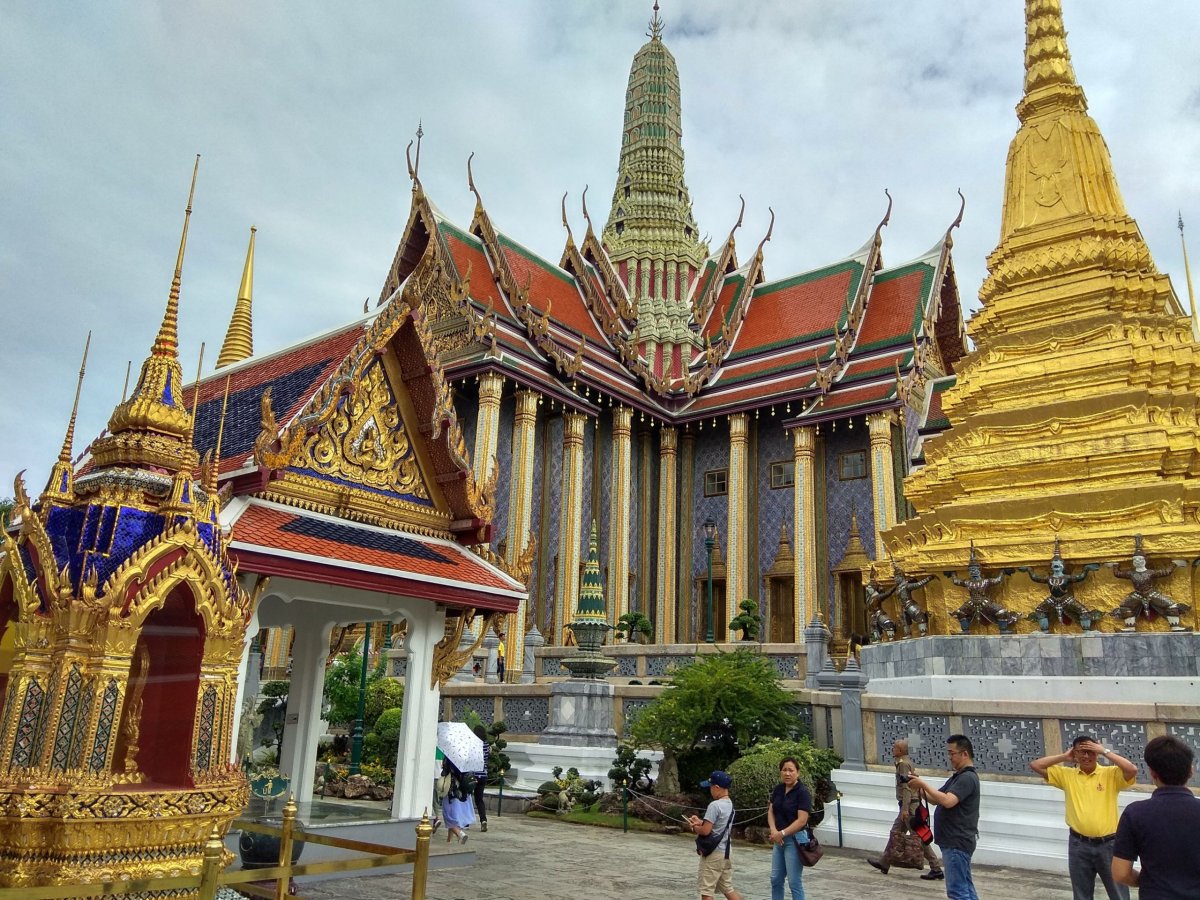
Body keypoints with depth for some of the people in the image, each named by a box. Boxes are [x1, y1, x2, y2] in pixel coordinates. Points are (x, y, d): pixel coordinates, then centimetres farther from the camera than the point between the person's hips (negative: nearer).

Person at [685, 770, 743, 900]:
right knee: (728, 889, 16)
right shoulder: (730, 804, 8)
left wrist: (694, 828, -3)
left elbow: (706, 831, -22)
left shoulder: (715, 805, -20)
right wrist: (700, 821, 11)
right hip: (724, 853, 9)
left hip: (712, 853, -9)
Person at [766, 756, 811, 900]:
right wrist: (774, 831, -11)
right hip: (779, 840, 7)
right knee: (776, 879, 13)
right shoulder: (778, 789, 6)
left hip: (795, 839, -7)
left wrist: (782, 833, -19)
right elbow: (771, 812, 6)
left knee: (794, 882, -1)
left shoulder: (803, 792, -15)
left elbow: (802, 820, -19)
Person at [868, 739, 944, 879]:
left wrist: (905, 808, -24)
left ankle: (936, 869, -2)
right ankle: (884, 863, 22)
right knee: (895, 833, 15)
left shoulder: (903, 764, -15)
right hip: (912, 804, 10)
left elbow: (906, 787, -22)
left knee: (918, 837, -6)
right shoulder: (907, 762, 15)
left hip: (909, 806, -10)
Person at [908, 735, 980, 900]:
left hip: (957, 843, -10)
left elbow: (947, 801, -29)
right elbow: (936, 799, 16)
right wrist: (920, 788, -1)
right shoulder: (958, 776, 17)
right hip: (956, 841, 10)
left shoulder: (967, 778, -16)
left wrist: (924, 784, -22)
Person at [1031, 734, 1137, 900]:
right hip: (1079, 844, 2)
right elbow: (1035, 765, 0)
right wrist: (1064, 756, 1)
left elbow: (1132, 770, -21)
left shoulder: (1111, 774, -3)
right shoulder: (1067, 775, 3)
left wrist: (1105, 752, -13)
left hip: (1108, 844, -2)